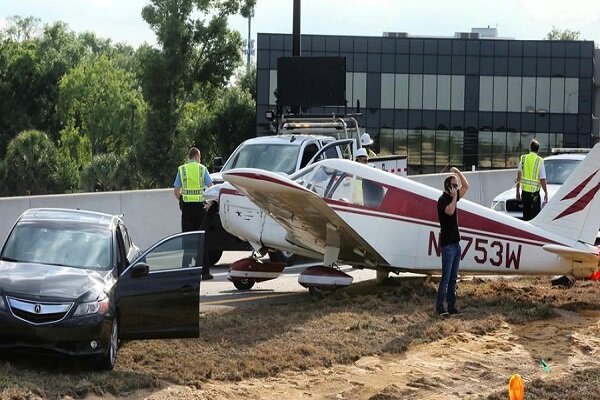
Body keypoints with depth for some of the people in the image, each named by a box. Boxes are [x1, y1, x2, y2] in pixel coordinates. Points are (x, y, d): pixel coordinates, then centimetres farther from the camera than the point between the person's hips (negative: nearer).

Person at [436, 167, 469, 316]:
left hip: (456, 243, 8)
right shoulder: (443, 200, -11)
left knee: (453, 278, 9)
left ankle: (452, 306, 11)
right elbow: (450, 211, -30)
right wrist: (454, 197, -18)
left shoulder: (452, 198, 13)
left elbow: (466, 186, 23)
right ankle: (440, 306, -7)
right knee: (446, 277, -9)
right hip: (447, 244, -8)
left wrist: (458, 172, 12)